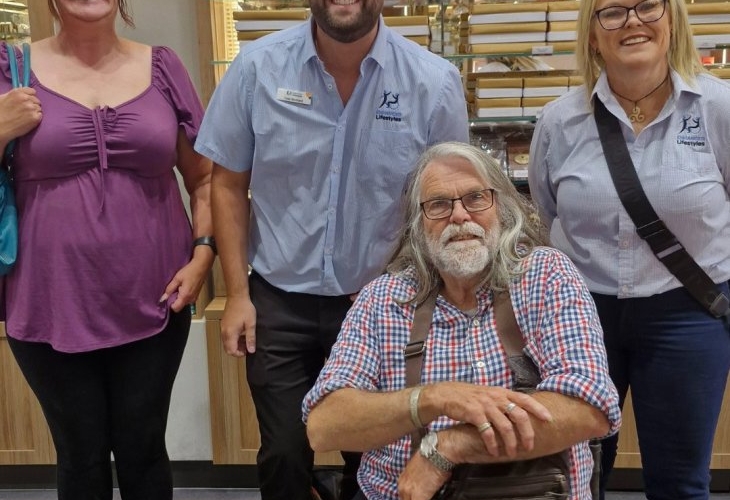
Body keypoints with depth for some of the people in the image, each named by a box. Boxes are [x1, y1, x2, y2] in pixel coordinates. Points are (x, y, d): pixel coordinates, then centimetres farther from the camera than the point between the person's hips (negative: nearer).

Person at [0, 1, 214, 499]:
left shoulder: (162, 67, 4)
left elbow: (205, 178, 8)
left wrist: (203, 254, -4)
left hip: (151, 303, 1)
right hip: (52, 308, -1)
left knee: (143, 453, 13)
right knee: (81, 459, 12)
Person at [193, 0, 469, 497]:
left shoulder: (435, 82, -12)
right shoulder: (257, 67, -8)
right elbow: (229, 185, 1)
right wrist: (238, 294, -1)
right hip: (279, 301, 1)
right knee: (283, 456, 14)